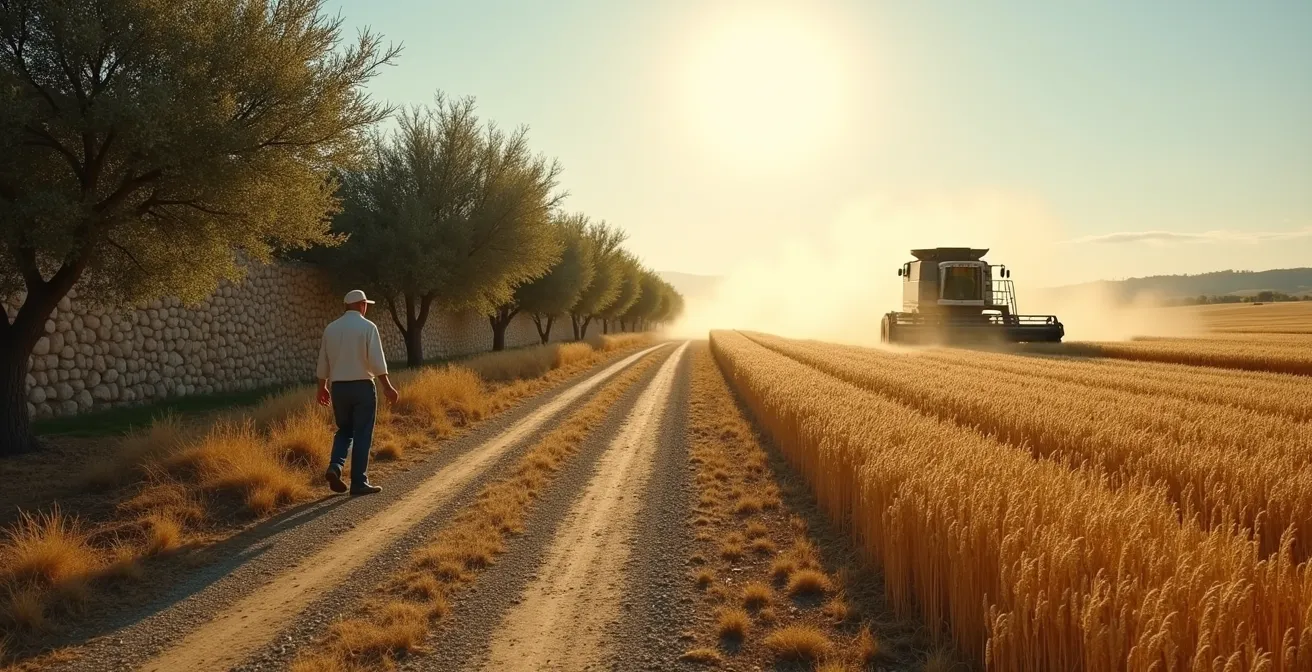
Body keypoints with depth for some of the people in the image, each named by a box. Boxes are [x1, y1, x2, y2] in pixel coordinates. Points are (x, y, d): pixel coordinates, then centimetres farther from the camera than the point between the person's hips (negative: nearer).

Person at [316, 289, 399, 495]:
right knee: (362, 435, 2)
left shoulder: (331, 328, 7)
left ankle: (335, 466, -2)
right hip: (362, 386, -4)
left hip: (338, 387, 5)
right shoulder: (367, 327, -8)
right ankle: (359, 482, 4)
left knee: (344, 430, 19)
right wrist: (387, 387, -11)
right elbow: (377, 360, -14)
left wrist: (322, 387, 22)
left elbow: (323, 361, 12)